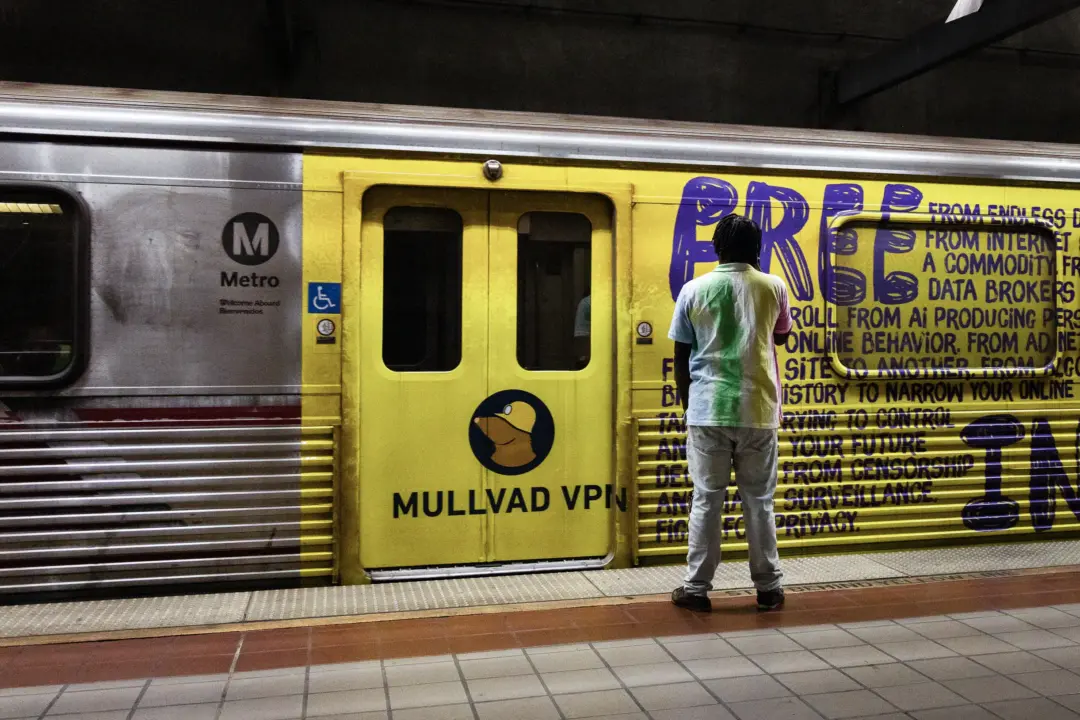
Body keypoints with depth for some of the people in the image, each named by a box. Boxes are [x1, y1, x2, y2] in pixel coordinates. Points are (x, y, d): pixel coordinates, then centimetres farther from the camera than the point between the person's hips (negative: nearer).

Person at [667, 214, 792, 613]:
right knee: (759, 500, 10)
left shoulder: (694, 289, -1)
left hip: (708, 410, -1)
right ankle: (769, 587, 18)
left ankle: (696, 588, 11)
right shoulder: (774, 287, 2)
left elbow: (681, 358, 2)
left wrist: (687, 406, 14)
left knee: (706, 500, 5)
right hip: (757, 410, 1)